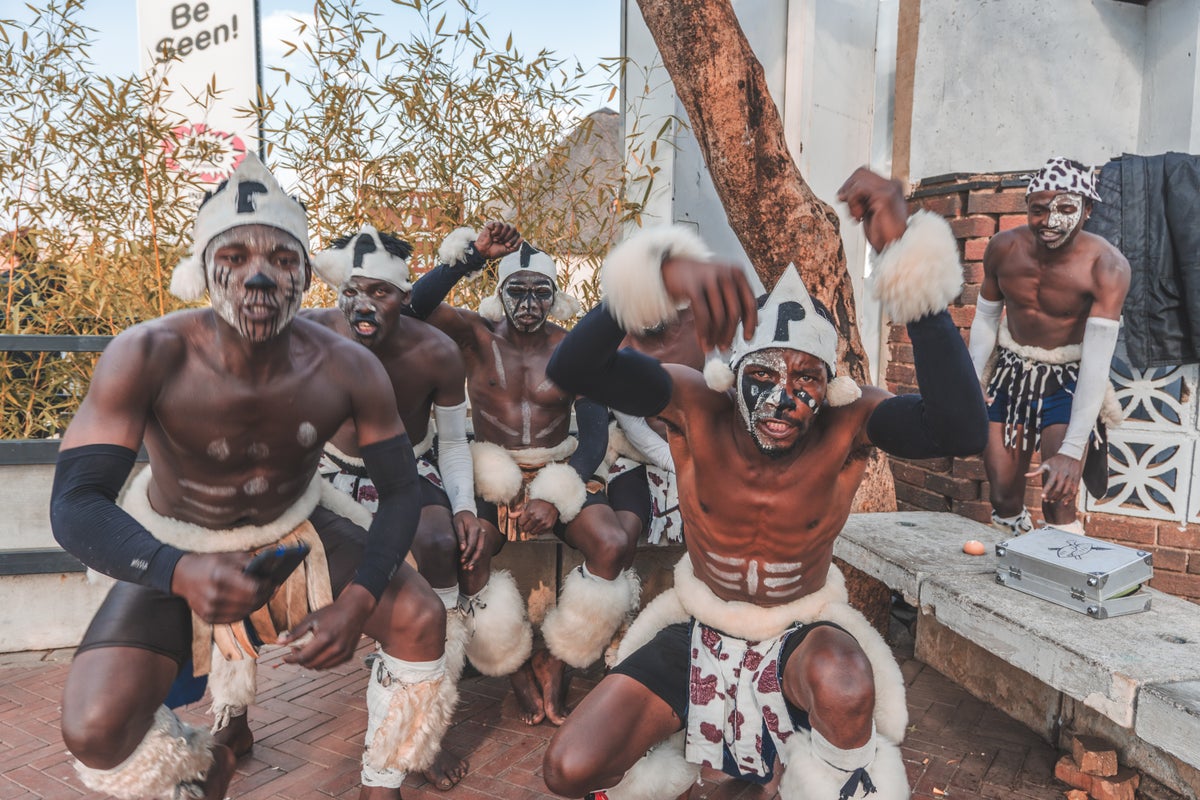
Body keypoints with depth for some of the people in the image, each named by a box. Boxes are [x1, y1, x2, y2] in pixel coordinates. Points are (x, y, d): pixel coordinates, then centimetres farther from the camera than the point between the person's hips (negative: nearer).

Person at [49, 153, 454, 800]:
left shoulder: (349, 370, -22)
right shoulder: (147, 357, -27)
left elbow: (400, 492, -14)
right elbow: (74, 504, -28)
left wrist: (357, 602, -31)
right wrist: (181, 572, -48)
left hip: (297, 526, 2)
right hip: (176, 547, -1)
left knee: (421, 621, -18)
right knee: (96, 731, -19)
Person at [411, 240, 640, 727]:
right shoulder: (477, 335, 1)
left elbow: (594, 436, -3)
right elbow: (414, 305, -17)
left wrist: (555, 497, -17)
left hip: (561, 474, 1)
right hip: (491, 478, 0)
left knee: (615, 547, -27)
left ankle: (554, 661, -2)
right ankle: (517, 665, 0)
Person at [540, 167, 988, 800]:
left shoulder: (850, 423, -22)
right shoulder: (696, 408, -22)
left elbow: (963, 431, -42)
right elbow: (570, 368, -37)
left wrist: (910, 258, -48)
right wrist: (665, 272, -55)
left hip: (801, 633, -1)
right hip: (701, 630, 1)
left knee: (846, 688, -38)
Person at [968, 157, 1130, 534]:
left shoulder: (1106, 266, -23)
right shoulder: (1004, 247, -11)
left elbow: (1097, 360, -27)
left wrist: (1072, 450, -32)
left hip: (1068, 381, -3)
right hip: (1011, 374, 4)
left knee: (1058, 502, -11)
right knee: (1003, 497, 8)